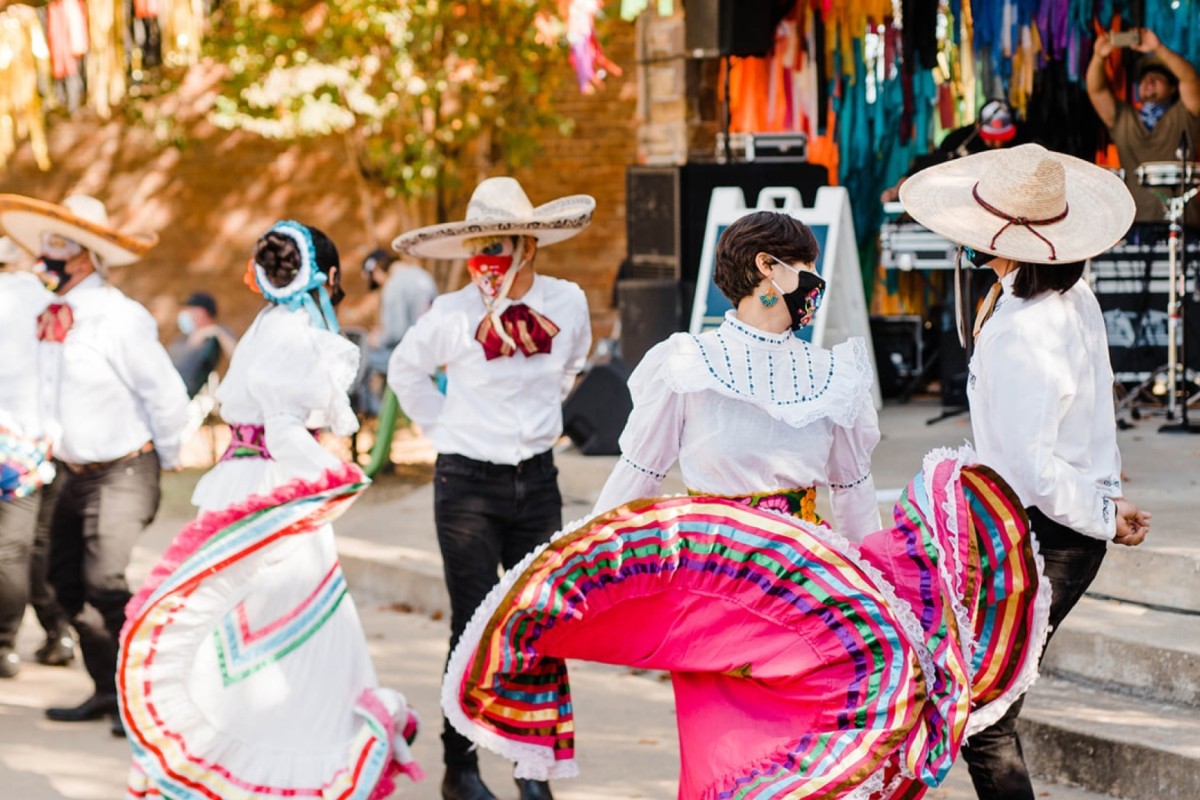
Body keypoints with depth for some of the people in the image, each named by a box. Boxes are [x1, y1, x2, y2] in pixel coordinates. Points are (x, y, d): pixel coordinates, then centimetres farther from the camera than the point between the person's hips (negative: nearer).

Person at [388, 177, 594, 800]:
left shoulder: (566, 303, -5)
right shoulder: (452, 315, -13)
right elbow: (405, 371, 6)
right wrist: (443, 426, 3)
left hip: (536, 479, 3)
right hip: (468, 484, -3)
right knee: (474, 628, -1)